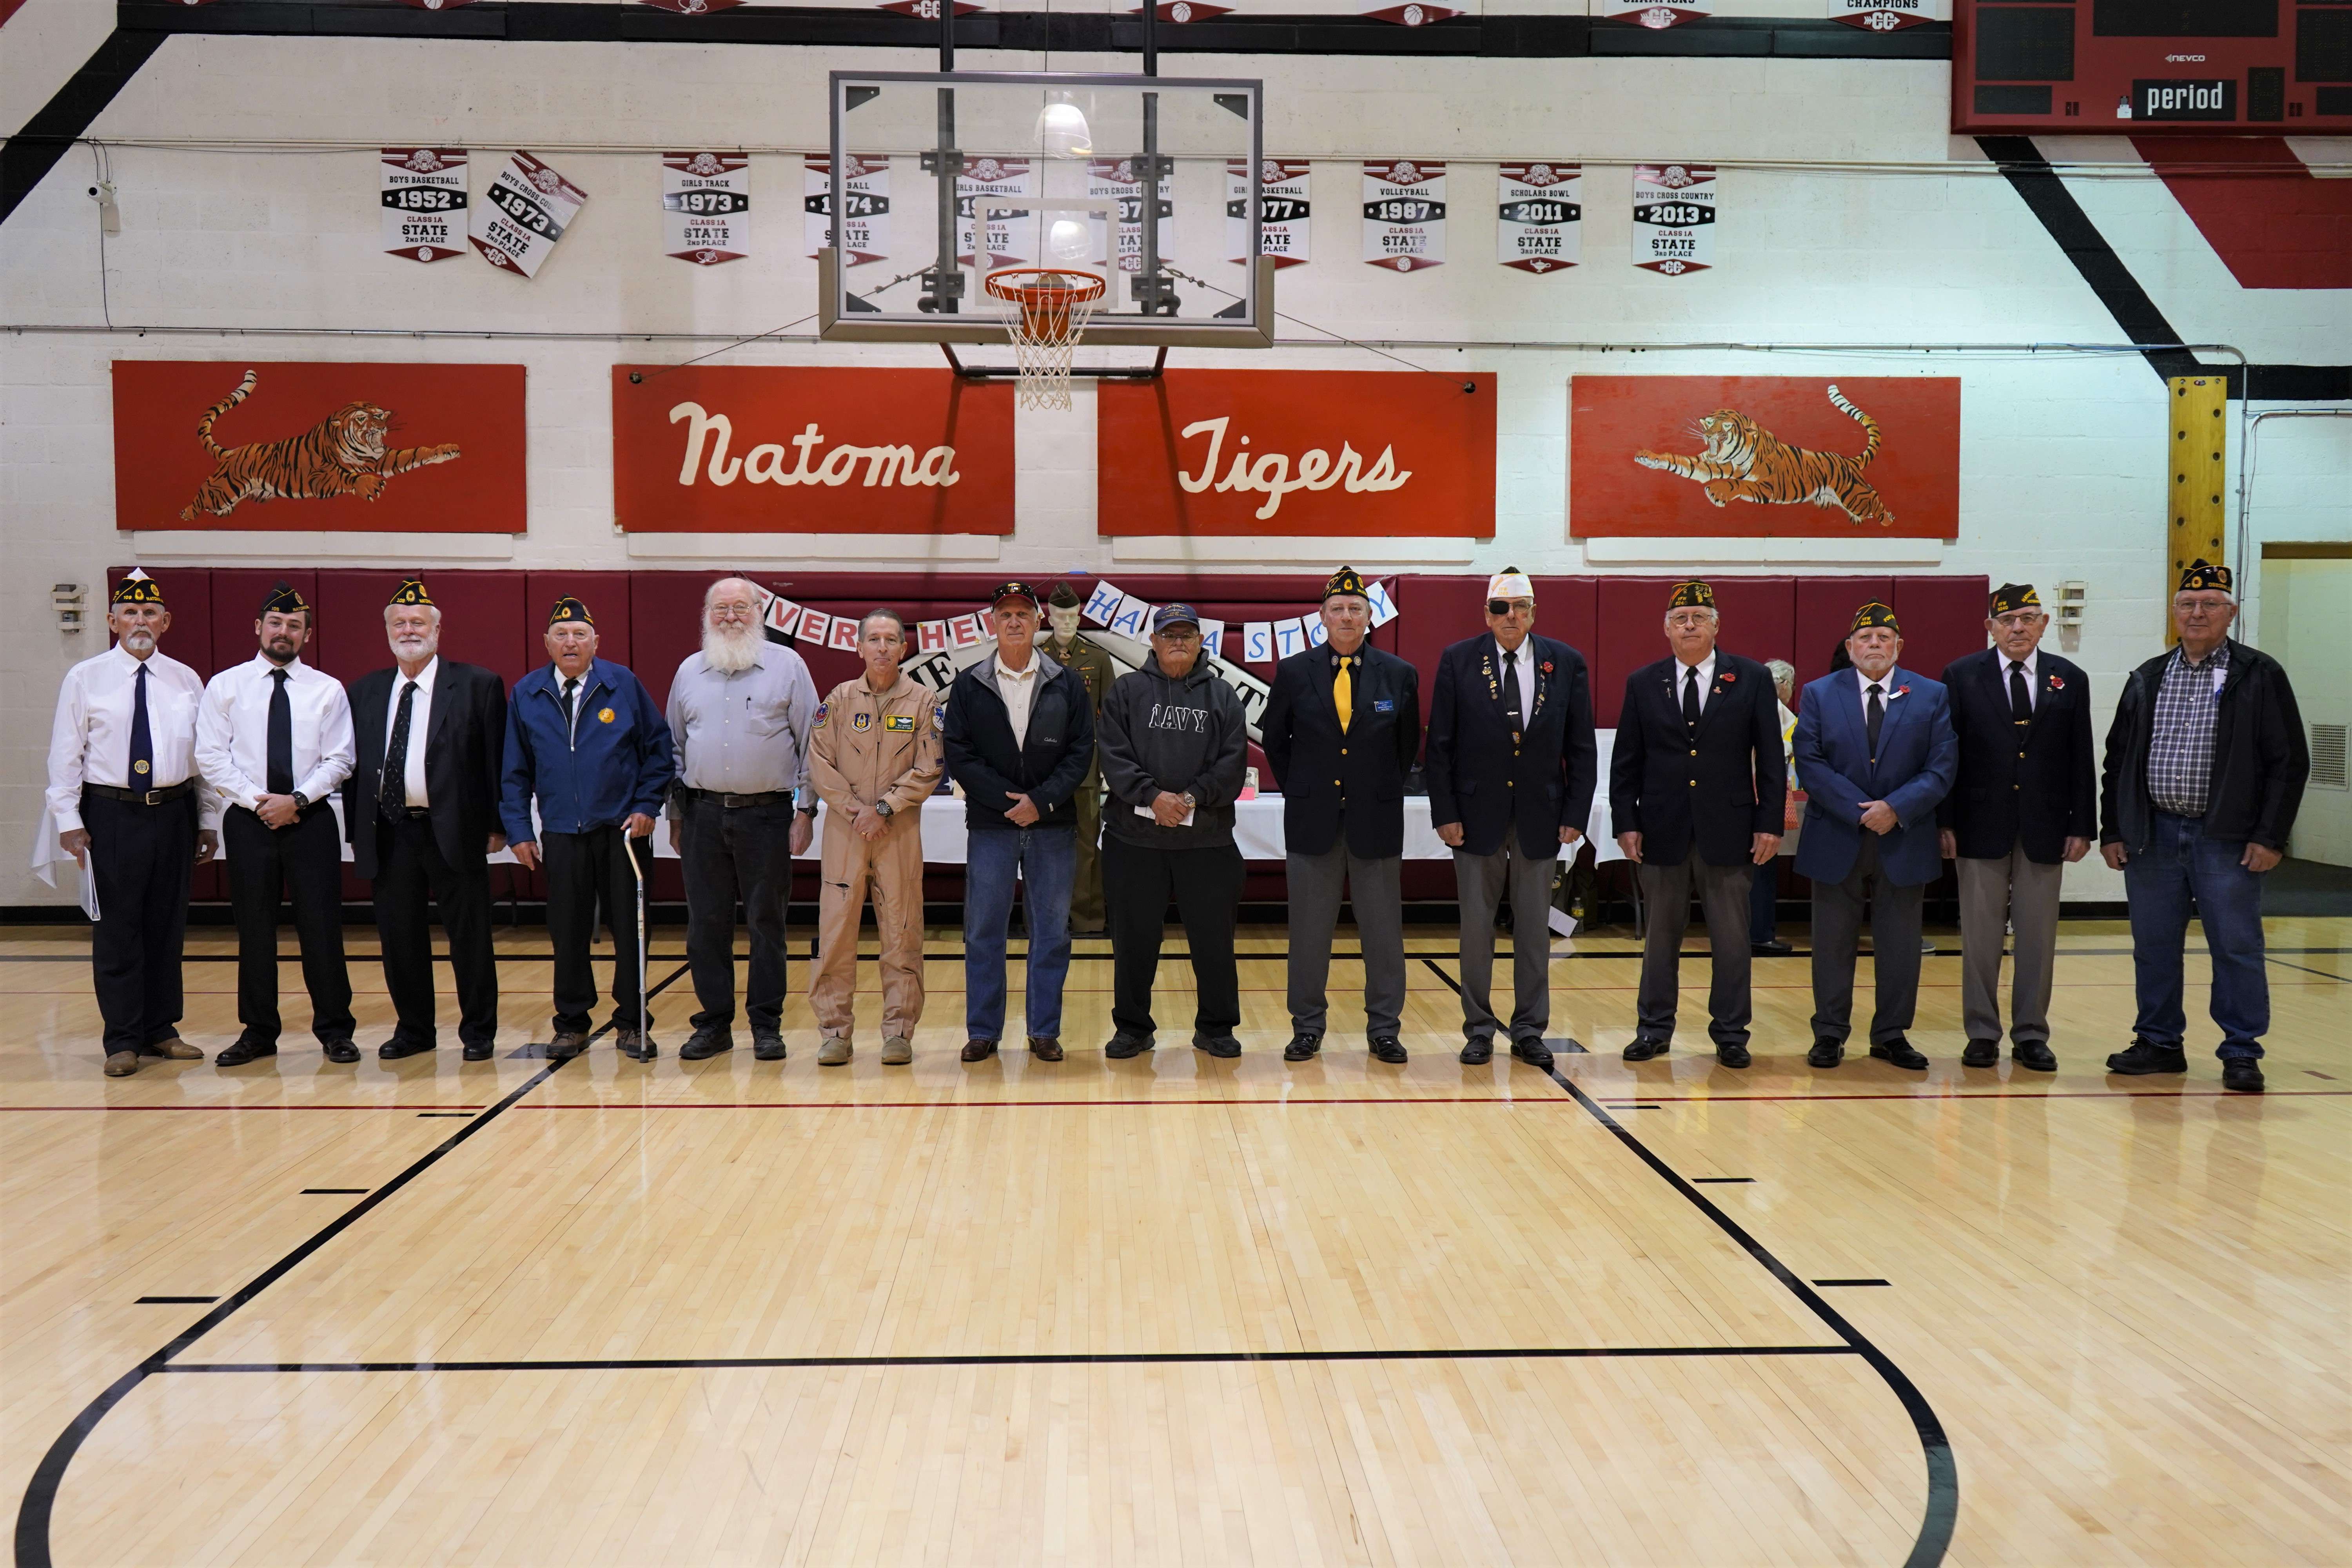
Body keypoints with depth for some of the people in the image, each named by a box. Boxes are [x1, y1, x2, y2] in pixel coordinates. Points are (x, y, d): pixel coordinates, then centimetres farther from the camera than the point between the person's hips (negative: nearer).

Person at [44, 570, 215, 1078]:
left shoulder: (186, 680, 8)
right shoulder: (85, 679, 1)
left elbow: (204, 754, 10)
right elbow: (65, 753, 0)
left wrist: (208, 821, 8)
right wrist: (69, 820, -7)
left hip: (174, 812, 3)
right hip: (111, 813, -3)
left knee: (167, 926, 9)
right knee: (117, 929, 1)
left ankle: (161, 1030, 21)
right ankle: (123, 1040, 9)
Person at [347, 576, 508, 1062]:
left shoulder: (478, 685, 0)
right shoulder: (365, 692, 12)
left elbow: (498, 761, -2)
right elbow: (354, 763, 13)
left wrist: (497, 825, -6)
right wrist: (356, 829, 7)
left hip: (455, 832, -4)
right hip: (389, 835, 4)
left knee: (470, 937, 3)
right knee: (398, 937, 10)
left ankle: (478, 1031, 14)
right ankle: (414, 1029, 23)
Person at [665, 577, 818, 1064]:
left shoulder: (787, 666, 1)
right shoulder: (690, 672, 12)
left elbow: (810, 743, 1)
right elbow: (674, 746, 17)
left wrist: (805, 810, -4)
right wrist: (675, 814, 13)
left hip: (766, 813, -3)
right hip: (704, 815, 3)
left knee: (767, 922, 2)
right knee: (706, 924, 5)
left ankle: (767, 1025, 10)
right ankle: (714, 1023, 15)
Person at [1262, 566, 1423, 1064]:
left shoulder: (1400, 675, 1)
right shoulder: (1294, 673, 0)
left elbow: (1409, 745, 12)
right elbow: (1274, 739, 11)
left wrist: (1385, 792, 8)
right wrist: (1298, 790, 7)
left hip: (1376, 819, 0)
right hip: (1312, 818, 0)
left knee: (1384, 928, 5)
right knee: (1310, 928, 6)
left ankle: (1384, 1027, 15)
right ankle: (1307, 1026, 16)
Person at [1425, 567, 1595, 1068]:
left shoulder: (1567, 664, 2)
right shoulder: (1458, 661, -1)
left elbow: (1581, 748, 3)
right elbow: (1440, 746, -1)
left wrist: (1576, 815, -3)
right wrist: (1445, 814, -7)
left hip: (1540, 814, 1)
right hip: (1478, 812, -1)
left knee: (1535, 927, 8)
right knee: (1476, 925, 6)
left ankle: (1530, 1030, 19)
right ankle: (1479, 1029, 17)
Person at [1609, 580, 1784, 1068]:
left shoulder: (1752, 679, 1)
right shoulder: (1643, 684, 5)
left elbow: (1770, 759, 1)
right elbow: (1625, 762, 5)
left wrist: (1769, 822, -5)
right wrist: (1625, 822, -2)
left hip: (1728, 828, -1)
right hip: (1662, 829, 1)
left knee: (1731, 937, 6)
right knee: (1661, 933, 9)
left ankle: (1730, 1033, 17)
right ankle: (1654, 1029, 20)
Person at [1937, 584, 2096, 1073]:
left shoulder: (2070, 680, 7)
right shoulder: (1962, 676, 1)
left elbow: (2082, 759, 6)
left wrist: (2082, 827, 0)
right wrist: (1945, 823, -7)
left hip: (2044, 830, 2)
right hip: (1982, 827, -2)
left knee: (2038, 938, 7)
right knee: (1980, 937, 4)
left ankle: (2031, 1036, 16)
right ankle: (1982, 1034, 12)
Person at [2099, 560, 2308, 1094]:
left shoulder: (2261, 677, 0)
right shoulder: (2147, 679, 10)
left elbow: (2289, 761, -3)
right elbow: (2118, 759, 12)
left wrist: (2270, 837, -10)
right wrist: (2111, 831, 6)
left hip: (2227, 839, -4)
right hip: (2152, 835, 4)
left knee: (2236, 947, 1)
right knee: (2154, 946, 9)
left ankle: (2242, 1053, 10)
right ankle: (2159, 1042, 21)